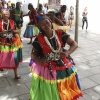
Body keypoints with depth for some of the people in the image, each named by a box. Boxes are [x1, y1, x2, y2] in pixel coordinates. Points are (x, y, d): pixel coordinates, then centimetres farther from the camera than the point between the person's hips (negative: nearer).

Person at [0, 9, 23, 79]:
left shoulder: (12, 22, -1)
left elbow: (16, 31, 4)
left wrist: (12, 30, -15)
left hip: (13, 43, 1)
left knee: (14, 58, 3)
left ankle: (16, 74, 13)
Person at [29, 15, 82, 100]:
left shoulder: (60, 34, -8)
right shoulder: (39, 39, -11)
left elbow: (74, 44, -9)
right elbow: (33, 54, -4)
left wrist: (67, 52, -29)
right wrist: (39, 61, -25)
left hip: (64, 67, 2)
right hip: (47, 70, -1)